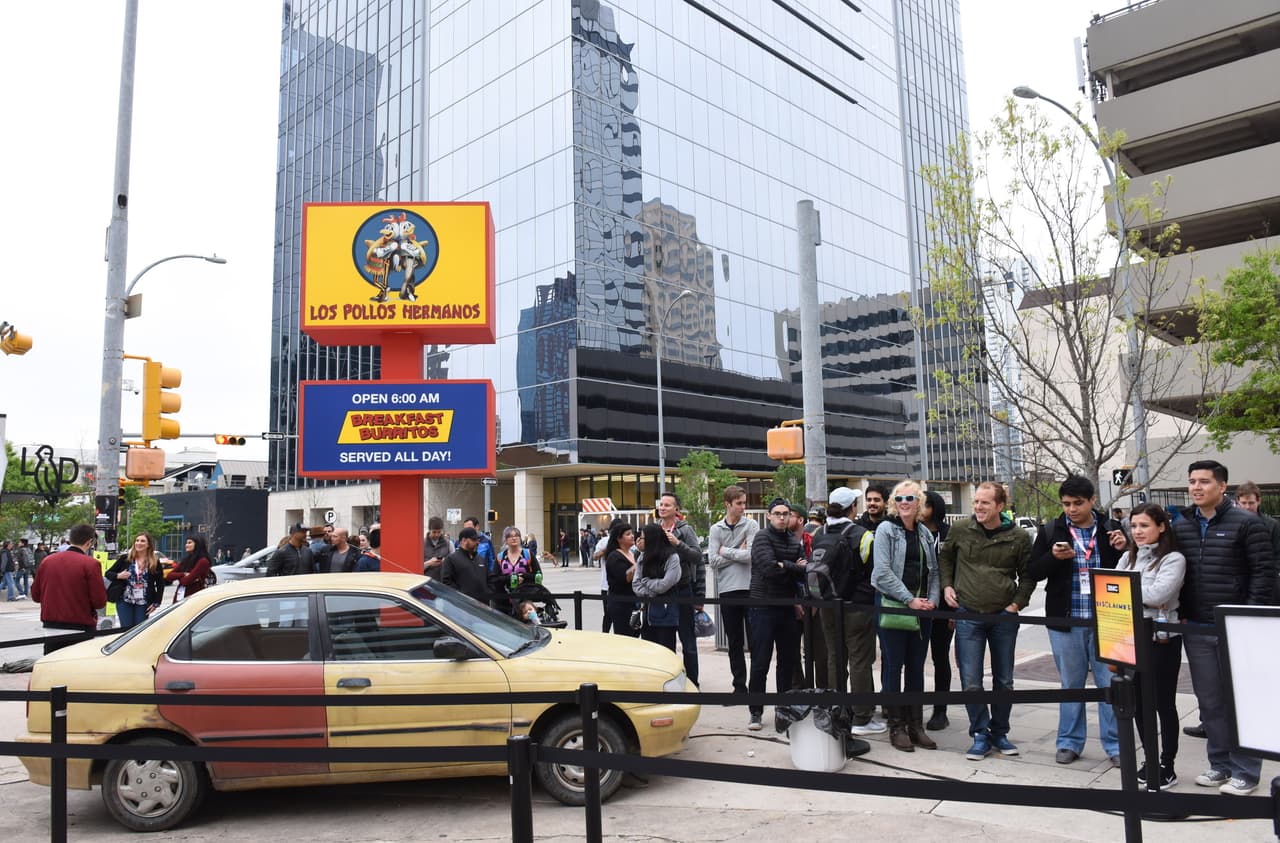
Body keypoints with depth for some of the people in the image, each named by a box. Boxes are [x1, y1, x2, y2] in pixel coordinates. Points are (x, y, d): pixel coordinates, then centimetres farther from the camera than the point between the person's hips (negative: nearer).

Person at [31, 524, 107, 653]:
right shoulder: (90, 564, -13)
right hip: (81, 628, -4)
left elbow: (35, 595, 11)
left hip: (50, 627, 5)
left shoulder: (47, 560, 1)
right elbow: (100, 602, -14)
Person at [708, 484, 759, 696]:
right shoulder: (716, 529, 6)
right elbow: (713, 560, -4)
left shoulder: (751, 525, 0)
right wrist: (739, 553, -6)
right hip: (727, 590, 2)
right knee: (734, 642, 10)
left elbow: (751, 555, -12)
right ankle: (739, 686, 19)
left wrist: (726, 551, -5)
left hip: (750, 589, -2)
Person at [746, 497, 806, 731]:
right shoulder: (762, 537, -6)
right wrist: (795, 568, -10)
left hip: (787, 608, 6)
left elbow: (804, 571, 0)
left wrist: (784, 566, -13)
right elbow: (770, 567, -21)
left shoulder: (795, 542, 12)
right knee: (760, 663, -3)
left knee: (789, 660, 13)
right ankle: (756, 713, 7)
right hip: (764, 607, -6)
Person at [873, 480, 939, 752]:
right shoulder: (885, 529, -5)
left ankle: (916, 725, 20)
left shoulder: (925, 533, 13)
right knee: (893, 666, 2)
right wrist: (909, 599, -16)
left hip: (921, 609, 5)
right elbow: (883, 572, -13)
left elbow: (933, 570, 14)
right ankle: (896, 727, 10)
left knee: (917, 667, 11)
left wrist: (932, 599, -2)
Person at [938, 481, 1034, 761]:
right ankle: (981, 735, 13)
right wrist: (946, 586, 2)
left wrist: (1017, 603, -6)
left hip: (1004, 616, 1)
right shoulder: (960, 530, -4)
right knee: (971, 682, -1)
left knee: (1004, 680, 13)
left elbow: (1028, 575, 5)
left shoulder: (1019, 537, -5)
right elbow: (945, 557, 13)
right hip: (968, 615, 0)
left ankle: (999, 733, 29)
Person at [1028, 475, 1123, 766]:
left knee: (1111, 682, 6)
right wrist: (1054, 557, -15)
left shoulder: (1111, 529, 3)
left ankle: (1115, 744, 18)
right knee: (1071, 683, 12)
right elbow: (1034, 572, 2)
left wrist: (1124, 549, -11)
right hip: (1065, 621, 0)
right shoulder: (1050, 531, 3)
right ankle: (1069, 742, 23)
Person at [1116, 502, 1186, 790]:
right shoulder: (1128, 556, 10)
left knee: (1163, 703, 5)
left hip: (1162, 639, -6)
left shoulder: (1173, 559, -9)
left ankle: (1167, 766, 17)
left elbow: (1158, 594, -21)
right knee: (1139, 701, 14)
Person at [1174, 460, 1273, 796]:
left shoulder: (1245, 523, -6)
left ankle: (1245, 771, 16)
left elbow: (1264, 571, -7)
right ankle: (1220, 765, 24)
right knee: (1209, 703, 12)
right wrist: (1179, 613, 7)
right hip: (1196, 629, 5)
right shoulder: (1180, 526, 8)